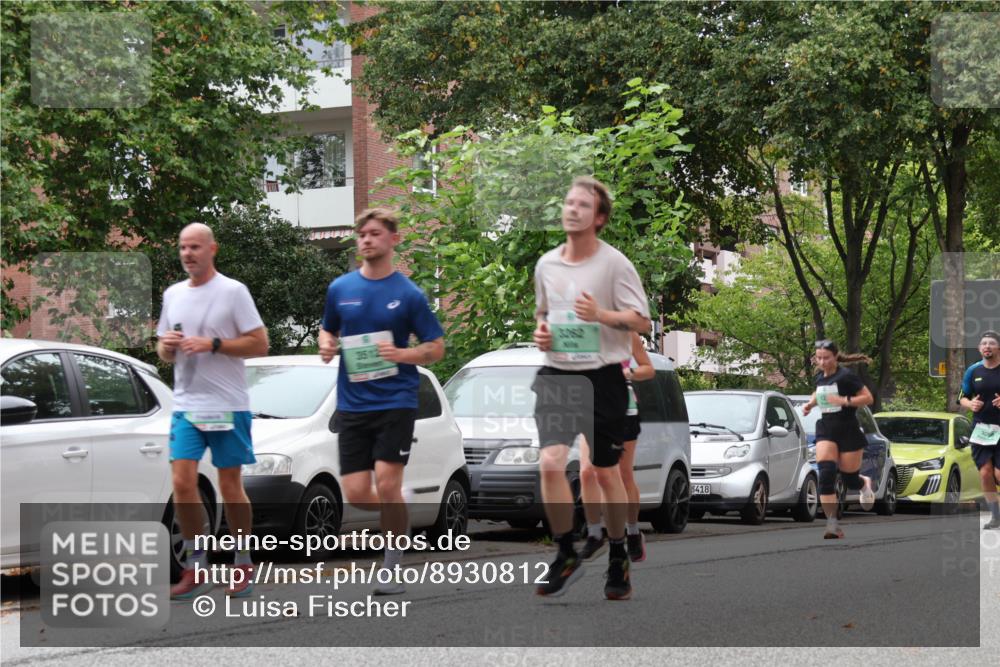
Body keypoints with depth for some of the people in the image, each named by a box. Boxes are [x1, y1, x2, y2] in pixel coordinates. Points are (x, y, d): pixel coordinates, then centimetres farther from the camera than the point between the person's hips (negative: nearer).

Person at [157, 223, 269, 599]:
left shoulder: (233, 292, -4)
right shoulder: (173, 295, 13)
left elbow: (259, 344, -8)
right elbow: (164, 353, 20)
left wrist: (212, 345, -17)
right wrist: (166, 346, -4)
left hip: (227, 407, -4)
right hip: (186, 406, 4)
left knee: (230, 487, 3)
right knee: (182, 483, -6)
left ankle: (243, 564, 16)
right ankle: (196, 568, 3)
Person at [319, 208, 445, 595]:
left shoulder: (409, 294, -2)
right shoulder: (340, 289, 8)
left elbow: (436, 348, 1)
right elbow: (328, 330, 23)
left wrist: (403, 354, -17)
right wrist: (326, 346, 0)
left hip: (396, 401, -3)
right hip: (352, 404, 3)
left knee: (387, 486, -12)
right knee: (356, 495, -3)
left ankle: (392, 568, 2)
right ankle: (399, 517, 30)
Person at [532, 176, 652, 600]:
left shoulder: (614, 263, -6)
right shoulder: (546, 265, 8)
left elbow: (642, 321, -8)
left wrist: (602, 315, -25)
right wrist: (540, 331, 3)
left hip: (602, 377, -3)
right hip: (557, 375, 3)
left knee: (605, 473, 6)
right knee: (550, 463, -15)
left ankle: (618, 560, 22)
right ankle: (566, 555, -1)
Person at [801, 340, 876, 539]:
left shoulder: (845, 376, -13)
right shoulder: (820, 377, 7)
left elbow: (868, 398, -13)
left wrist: (845, 401, -25)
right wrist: (810, 404, 10)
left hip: (848, 431, -5)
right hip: (826, 430, 5)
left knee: (849, 480, 4)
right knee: (826, 475, -15)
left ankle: (865, 484, 44)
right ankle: (833, 524, -16)